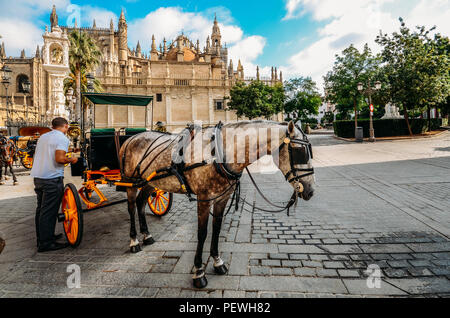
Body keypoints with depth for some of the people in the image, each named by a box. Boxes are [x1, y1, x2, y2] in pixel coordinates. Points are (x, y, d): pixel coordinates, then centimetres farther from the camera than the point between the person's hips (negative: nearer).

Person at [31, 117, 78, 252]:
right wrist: (71, 160, -5)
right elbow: (59, 158, -22)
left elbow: (36, 155, 22)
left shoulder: (43, 137, 15)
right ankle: (45, 243, 2)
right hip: (52, 179, -9)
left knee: (41, 209, 17)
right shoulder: (62, 139, -11)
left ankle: (42, 237, 30)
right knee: (49, 211, -3)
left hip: (37, 177, 9)